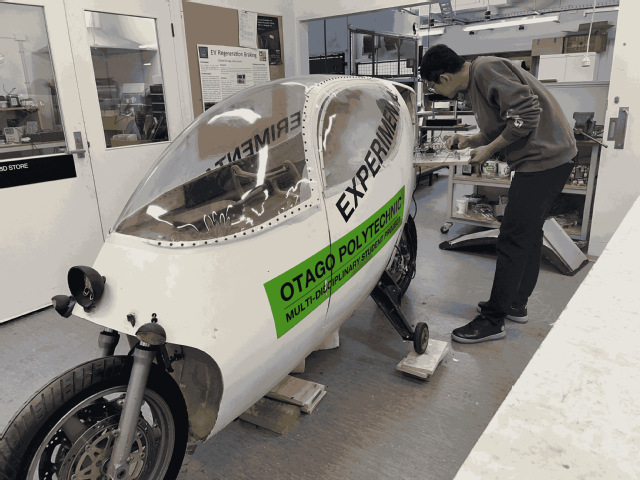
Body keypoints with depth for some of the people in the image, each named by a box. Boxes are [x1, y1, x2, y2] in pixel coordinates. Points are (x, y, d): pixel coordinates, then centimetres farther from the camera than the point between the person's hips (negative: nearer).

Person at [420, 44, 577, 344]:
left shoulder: (486, 70, -16)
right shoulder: (474, 82, 15)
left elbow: (528, 112, -24)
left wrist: (488, 150, -15)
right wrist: (470, 140, 8)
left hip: (544, 158, -11)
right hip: (548, 158, 11)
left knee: (513, 240, -9)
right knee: (529, 234, 16)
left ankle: (492, 321, -1)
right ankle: (516, 305, 30)